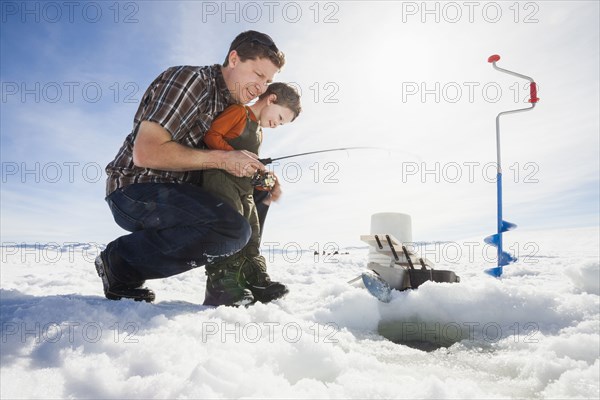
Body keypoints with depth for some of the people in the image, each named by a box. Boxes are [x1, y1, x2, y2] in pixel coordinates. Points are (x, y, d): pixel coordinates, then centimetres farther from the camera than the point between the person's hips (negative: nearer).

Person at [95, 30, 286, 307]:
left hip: (176, 192, 9)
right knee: (233, 230, -29)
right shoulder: (190, 80, -14)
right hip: (135, 190, -9)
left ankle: (223, 277, 5)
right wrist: (222, 159, -21)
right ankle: (121, 262, -11)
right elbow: (146, 152, -24)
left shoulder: (229, 106, 14)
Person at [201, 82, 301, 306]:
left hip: (244, 188, 9)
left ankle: (257, 281, 13)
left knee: (251, 234, 7)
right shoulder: (239, 112, -1)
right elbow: (211, 135, -12)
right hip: (221, 177, -9)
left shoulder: (259, 133, 27)